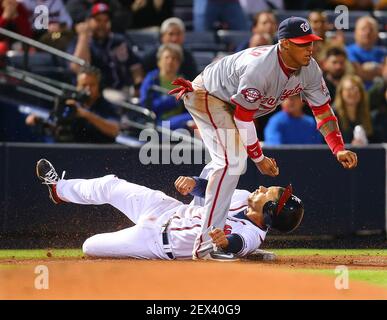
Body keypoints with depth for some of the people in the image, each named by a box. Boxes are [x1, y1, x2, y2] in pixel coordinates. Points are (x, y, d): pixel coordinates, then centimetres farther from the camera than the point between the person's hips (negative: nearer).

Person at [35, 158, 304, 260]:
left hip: (159, 238, -7)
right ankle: (60, 189, 50)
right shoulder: (243, 198, -10)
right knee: (110, 186, 21)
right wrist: (194, 182, -21)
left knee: (89, 247, -2)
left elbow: (240, 242, -56)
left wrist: (226, 242, -79)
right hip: (172, 208, 7)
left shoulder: (251, 236, -33)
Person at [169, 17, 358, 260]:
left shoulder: (310, 69, -14)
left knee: (234, 163, 19)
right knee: (232, 163, -22)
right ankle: (207, 245, -24)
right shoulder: (259, 67, -37)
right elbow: (243, 117, -29)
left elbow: (323, 110, -7)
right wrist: (259, 158, -22)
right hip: (206, 96, -10)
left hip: (229, 102, 10)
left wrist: (339, 149, -21)